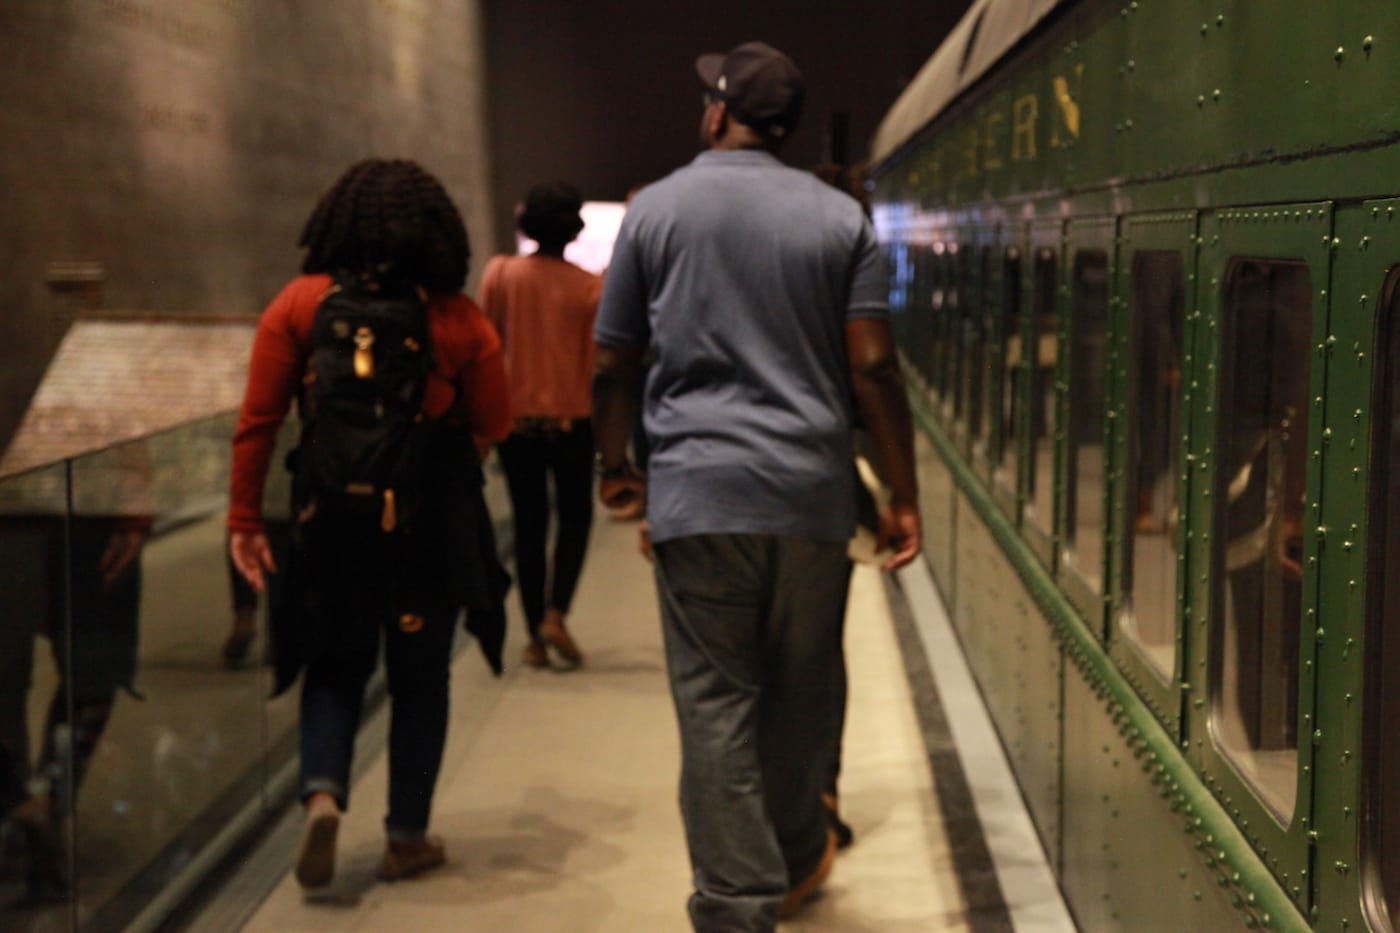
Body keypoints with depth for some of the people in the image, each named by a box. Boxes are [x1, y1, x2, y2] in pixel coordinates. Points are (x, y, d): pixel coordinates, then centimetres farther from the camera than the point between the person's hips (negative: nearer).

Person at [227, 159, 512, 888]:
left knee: (334, 664, 17)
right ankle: (407, 836, 19)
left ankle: (323, 792, -7)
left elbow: (257, 422, -7)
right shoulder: (459, 319, -6)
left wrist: (244, 518, -2)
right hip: (433, 512, 0)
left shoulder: (299, 304, -5)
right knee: (419, 673, 13)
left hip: (333, 506, 1)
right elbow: (494, 425, -2)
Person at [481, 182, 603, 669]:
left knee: (528, 522, 11)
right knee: (575, 517, 15)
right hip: (569, 418, -1)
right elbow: (595, 358, -7)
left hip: (515, 415, 2)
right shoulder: (588, 286, -10)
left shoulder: (499, 273, -7)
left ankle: (535, 637, 11)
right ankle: (555, 614, -2)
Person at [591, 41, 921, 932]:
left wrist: (616, 463, 22)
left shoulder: (658, 208, 4)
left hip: (698, 491, -1)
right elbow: (873, 365, -1)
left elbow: (614, 362, 6)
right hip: (813, 491, 2)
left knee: (716, 702, 0)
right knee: (802, 693, 15)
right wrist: (903, 498, 4)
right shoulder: (840, 217, 5)